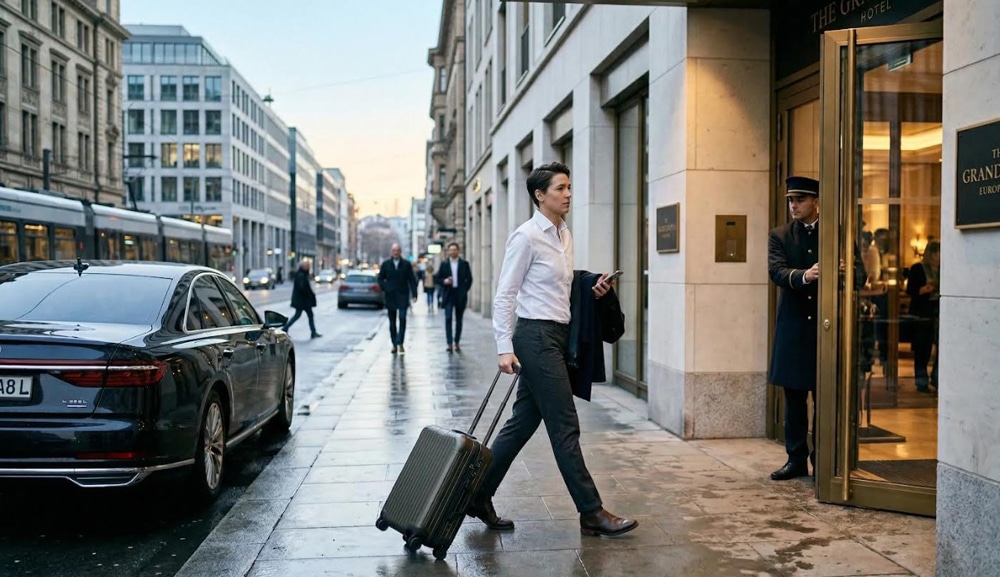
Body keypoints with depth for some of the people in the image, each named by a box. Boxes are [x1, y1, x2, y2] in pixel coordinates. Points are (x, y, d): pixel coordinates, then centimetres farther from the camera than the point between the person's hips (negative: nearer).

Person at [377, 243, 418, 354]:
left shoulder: (406, 264, 3)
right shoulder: (385, 264, 6)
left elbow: (412, 280, 2)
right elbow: (380, 278, 11)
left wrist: (414, 294, -5)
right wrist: (385, 288, -5)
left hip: (403, 296, -2)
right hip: (390, 296, 2)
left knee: (402, 319, -14)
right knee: (392, 322, 6)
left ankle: (400, 343, -11)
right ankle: (394, 344, 13)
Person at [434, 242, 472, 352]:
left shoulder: (464, 264, 5)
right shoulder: (444, 264, 6)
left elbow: (469, 279, 8)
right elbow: (437, 278, 8)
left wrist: (464, 290, 0)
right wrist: (444, 281, -11)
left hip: (460, 295, 1)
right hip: (448, 294, -1)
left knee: (459, 320, 6)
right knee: (448, 318, -11)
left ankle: (457, 343, 16)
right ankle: (450, 344, -13)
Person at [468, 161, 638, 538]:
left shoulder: (565, 236, 15)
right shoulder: (527, 236, -11)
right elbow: (504, 294, -12)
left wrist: (591, 291, 6)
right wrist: (504, 347, -17)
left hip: (557, 335, 9)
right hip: (536, 336, -9)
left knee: (523, 422, 11)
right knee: (565, 426, -4)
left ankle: (479, 496, 22)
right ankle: (591, 513, 5)